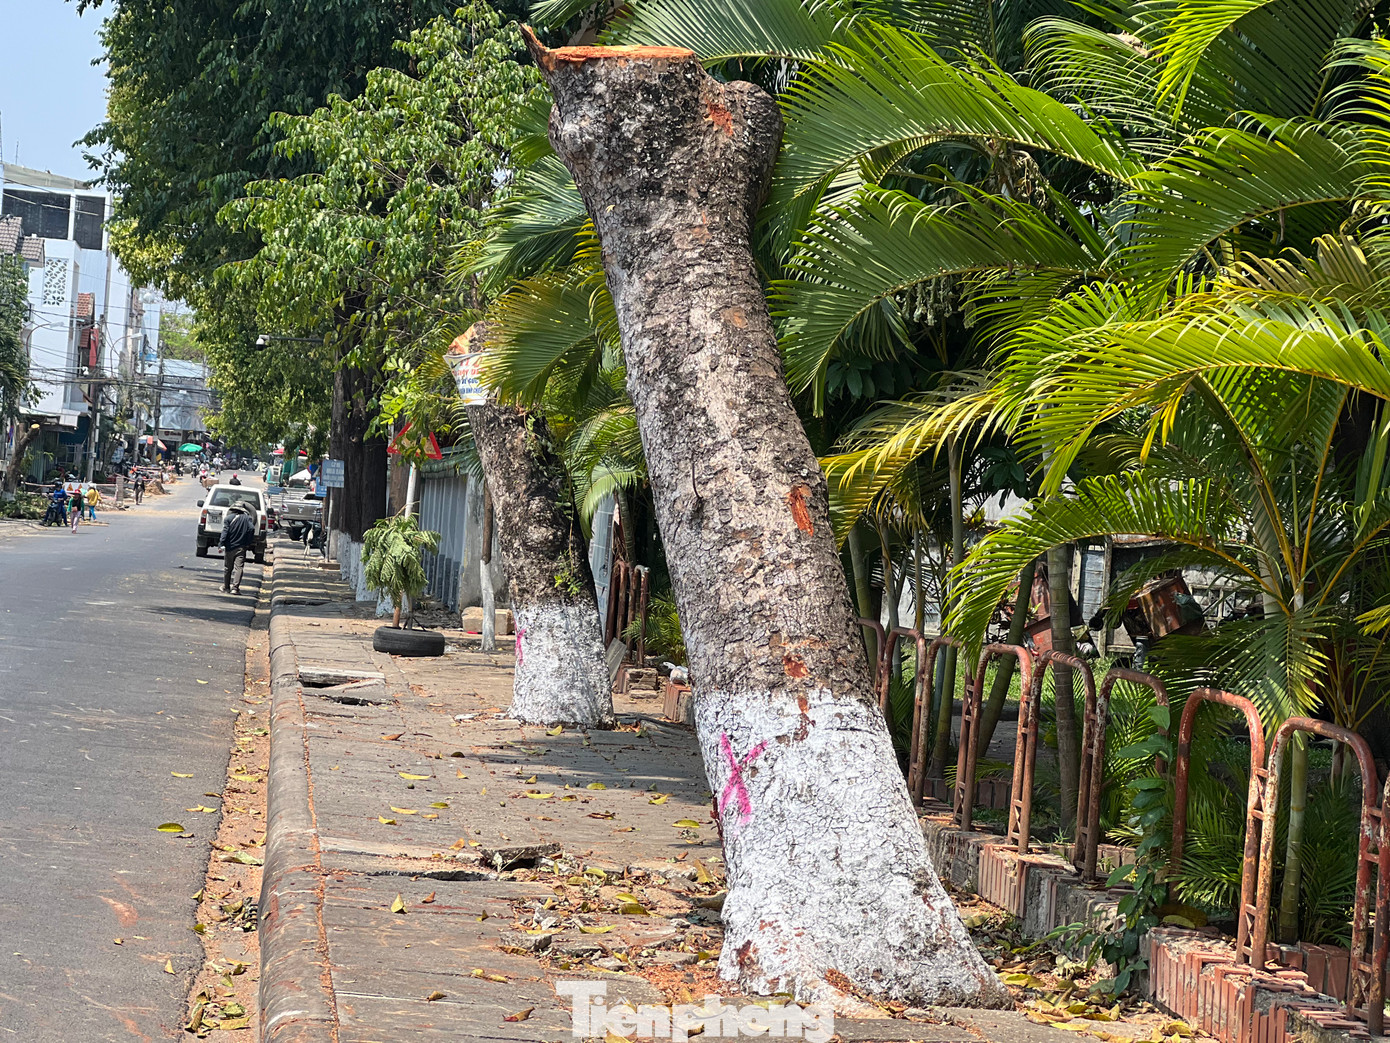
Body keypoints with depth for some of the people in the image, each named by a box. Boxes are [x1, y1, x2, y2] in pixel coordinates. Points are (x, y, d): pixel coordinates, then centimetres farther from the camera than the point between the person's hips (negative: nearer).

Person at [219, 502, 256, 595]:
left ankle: (226, 588, 22)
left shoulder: (228, 518, -1)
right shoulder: (248, 518, 3)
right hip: (241, 547, 0)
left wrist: (222, 543, -12)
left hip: (229, 546, 0)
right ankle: (235, 588, -15)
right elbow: (252, 529, -10)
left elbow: (225, 531, -10)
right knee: (238, 568, -4)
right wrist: (248, 543, -3)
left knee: (227, 568, 13)